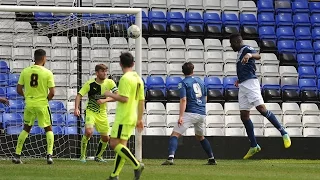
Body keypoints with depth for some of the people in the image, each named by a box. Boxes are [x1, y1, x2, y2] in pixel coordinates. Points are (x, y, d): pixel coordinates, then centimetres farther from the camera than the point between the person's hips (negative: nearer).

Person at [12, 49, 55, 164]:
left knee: (26, 129, 18)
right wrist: (46, 99, 8)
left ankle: (17, 155, 13)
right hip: (42, 105, -3)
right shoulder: (47, 73, -9)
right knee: (48, 129, 12)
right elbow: (52, 93, -11)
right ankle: (49, 155, -1)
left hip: (29, 105, 3)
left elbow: (19, 90, 2)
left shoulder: (25, 71, 0)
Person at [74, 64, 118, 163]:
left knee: (105, 138, 5)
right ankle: (83, 155, -11)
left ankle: (98, 156, 30)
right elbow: (79, 95, -12)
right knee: (88, 132, -26)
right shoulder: (90, 84, -12)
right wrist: (76, 108, -27)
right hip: (91, 111, -4)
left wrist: (104, 100, -24)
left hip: (102, 113, 4)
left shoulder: (110, 83, -6)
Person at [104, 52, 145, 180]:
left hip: (123, 118, -9)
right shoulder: (138, 79, 13)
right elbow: (141, 101, 15)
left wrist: (110, 95, -5)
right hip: (132, 118, 9)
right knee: (121, 146, 10)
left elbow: (124, 98, -22)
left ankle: (137, 165, -17)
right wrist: (139, 119, 20)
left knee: (114, 144, -9)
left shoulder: (125, 78, -14)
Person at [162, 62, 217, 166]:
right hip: (202, 113, 6)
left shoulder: (183, 83, -3)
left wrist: (181, 116, -18)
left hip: (190, 113, -6)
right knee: (200, 136, 27)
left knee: (175, 134, -9)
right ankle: (212, 159, 28)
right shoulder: (200, 81, 15)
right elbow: (205, 99, 21)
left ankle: (170, 158, -29)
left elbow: (184, 100, -14)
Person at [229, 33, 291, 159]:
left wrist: (249, 55, -45)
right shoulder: (240, 53, 25)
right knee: (244, 116, 5)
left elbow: (258, 56, -26)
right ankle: (253, 146, 9)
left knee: (261, 108, -21)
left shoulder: (246, 49, -4)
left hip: (250, 83, -10)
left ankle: (284, 133, -17)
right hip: (242, 86, 10)